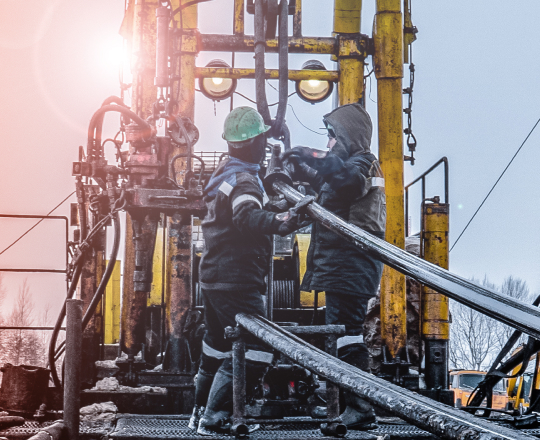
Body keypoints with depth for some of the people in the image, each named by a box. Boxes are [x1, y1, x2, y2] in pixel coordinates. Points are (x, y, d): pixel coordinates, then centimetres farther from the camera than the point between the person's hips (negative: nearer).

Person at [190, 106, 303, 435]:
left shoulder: (225, 173, 16)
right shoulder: (245, 180, -16)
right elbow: (247, 216, -38)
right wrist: (277, 222, -55)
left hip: (214, 277, 11)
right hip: (237, 281, -11)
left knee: (218, 347, 21)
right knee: (254, 352, -12)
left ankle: (202, 413, 31)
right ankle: (215, 419, -13)